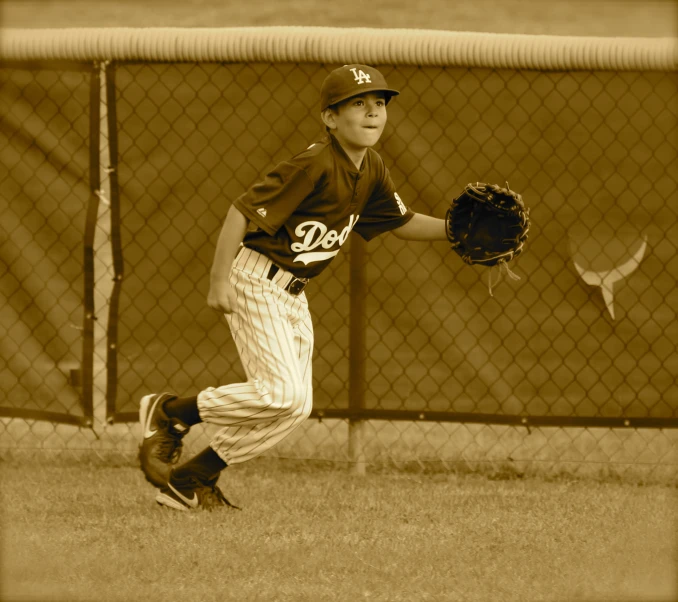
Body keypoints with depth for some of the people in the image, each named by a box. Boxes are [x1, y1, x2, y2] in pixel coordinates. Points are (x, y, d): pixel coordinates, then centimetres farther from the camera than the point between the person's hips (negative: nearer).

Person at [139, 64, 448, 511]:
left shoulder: (371, 170, 4)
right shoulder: (315, 166, -22)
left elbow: (402, 223, 18)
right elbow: (242, 212, -23)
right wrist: (219, 281, -24)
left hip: (294, 295, 9)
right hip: (257, 283, -9)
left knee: (295, 410, 5)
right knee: (283, 393, -19)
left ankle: (188, 480, 14)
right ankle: (170, 412, -1)